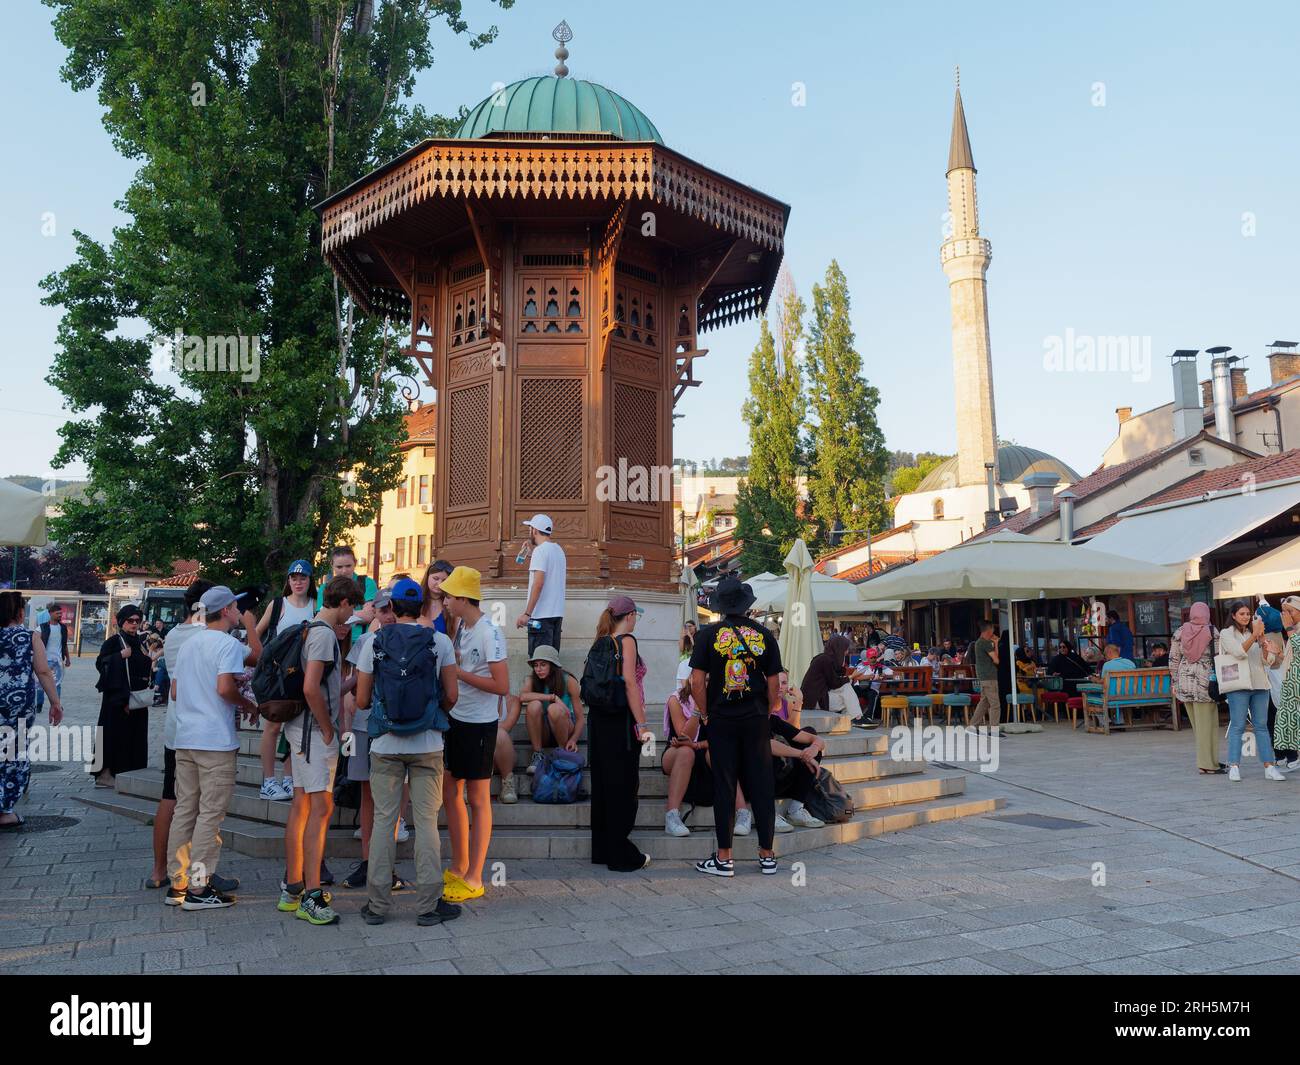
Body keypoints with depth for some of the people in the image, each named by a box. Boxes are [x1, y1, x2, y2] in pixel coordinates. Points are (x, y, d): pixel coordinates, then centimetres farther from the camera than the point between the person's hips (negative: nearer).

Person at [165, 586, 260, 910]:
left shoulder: (188, 643, 16)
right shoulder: (228, 644, -10)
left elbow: (175, 692, 21)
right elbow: (225, 687, -22)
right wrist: (247, 704, -5)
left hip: (184, 738, 8)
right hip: (216, 741, -8)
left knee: (184, 810, 12)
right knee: (210, 814, -2)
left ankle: (177, 884, 17)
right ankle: (199, 888, 1)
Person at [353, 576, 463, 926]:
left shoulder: (374, 642, -1)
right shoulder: (440, 641, -2)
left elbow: (361, 701, 1)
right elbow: (452, 695, -3)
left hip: (385, 745, 1)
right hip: (427, 745, -1)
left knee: (383, 820, 8)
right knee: (426, 821, 5)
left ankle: (377, 904, 14)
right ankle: (429, 904, 9)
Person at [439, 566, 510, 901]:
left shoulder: (489, 634, -19)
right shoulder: (461, 626, 6)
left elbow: (502, 686, -22)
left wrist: (458, 672, -20)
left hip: (479, 724, -8)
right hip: (456, 719, 9)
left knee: (478, 800, 2)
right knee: (450, 792, 15)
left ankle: (474, 880, 13)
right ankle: (458, 868, 30)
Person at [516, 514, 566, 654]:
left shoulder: (540, 550, -11)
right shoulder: (559, 549, 15)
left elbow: (538, 583, -20)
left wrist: (527, 613, -21)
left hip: (541, 615, -9)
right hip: (557, 613, 9)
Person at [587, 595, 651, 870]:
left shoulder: (600, 642, 11)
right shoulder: (626, 640, -11)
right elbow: (630, 683, -17)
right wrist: (641, 724, -16)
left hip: (599, 719, 8)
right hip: (622, 721, -8)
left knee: (602, 783, 13)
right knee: (623, 787, -1)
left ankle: (602, 850, 22)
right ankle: (621, 855, 5)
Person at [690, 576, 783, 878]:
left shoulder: (709, 634, -5)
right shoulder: (763, 635, 1)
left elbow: (697, 682, -7)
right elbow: (774, 683, 3)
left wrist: (706, 714, 5)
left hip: (721, 720, -1)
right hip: (756, 720, 2)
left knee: (724, 786, 4)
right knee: (761, 784, 8)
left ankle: (724, 858, 9)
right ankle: (767, 855, 15)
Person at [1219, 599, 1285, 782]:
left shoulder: (1254, 632, 15)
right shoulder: (1226, 634, 4)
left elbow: (1268, 660, 6)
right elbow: (1239, 652, -13)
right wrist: (1254, 635, -20)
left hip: (1260, 685, 4)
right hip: (1238, 686, -4)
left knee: (1262, 726, 4)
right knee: (1237, 726, -6)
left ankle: (1269, 767, 4)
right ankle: (1234, 767, -5)